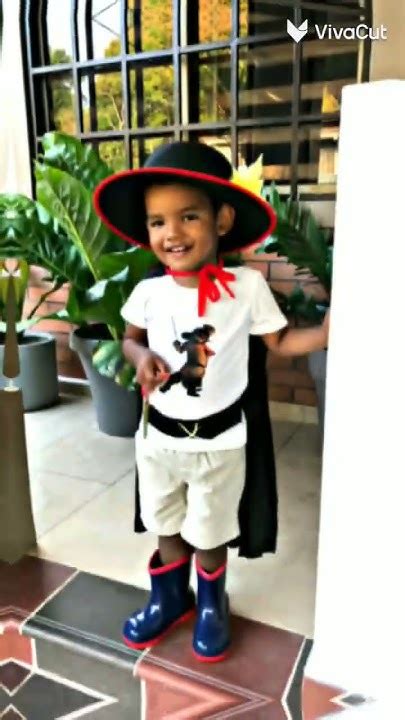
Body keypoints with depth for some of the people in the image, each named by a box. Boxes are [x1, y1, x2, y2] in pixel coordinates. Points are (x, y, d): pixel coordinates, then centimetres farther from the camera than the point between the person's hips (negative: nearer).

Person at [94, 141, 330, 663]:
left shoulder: (248, 286, -16)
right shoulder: (148, 292, -9)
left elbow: (279, 342, -3)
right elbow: (131, 338, 9)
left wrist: (325, 333, -20)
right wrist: (141, 356, -13)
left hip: (218, 438, -2)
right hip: (158, 434, 3)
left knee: (209, 534, 17)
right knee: (166, 528, 23)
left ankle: (211, 604, 47)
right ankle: (170, 598, 50)